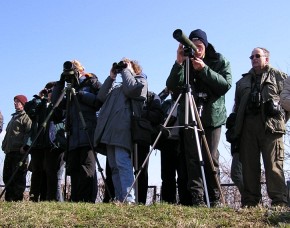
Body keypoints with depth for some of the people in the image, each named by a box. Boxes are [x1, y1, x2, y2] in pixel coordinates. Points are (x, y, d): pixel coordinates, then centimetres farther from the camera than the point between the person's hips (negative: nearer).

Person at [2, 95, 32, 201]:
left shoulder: (26, 117, -1)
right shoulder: (14, 117, 27)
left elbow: (29, 132, -14)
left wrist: (25, 146, -23)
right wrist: (4, 145, 21)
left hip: (19, 151, -9)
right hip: (9, 151, 9)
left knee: (18, 175, -9)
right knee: (7, 175, 9)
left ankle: (17, 198, -7)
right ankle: (9, 198, 15)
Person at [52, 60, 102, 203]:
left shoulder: (92, 82, 10)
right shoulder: (72, 89, 28)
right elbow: (55, 101, 20)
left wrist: (81, 95, -9)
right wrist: (60, 83, 14)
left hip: (88, 132, -7)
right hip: (73, 136, 7)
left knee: (87, 168, -14)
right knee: (73, 168, 1)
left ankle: (87, 201, -17)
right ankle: (76, 201, 3)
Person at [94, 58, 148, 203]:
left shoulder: (140, 81, 14)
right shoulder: (117, 87, 33)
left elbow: (131, 89, -7)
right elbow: (102, 96, 20)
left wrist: (126, 70, 6)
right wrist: (111, 77, 19)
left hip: (123, 130, -8)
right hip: (110, 131, 8)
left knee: (122, 162, -21)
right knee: (114, 166, 2)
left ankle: (129, 199, -26)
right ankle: (119, 199, 2)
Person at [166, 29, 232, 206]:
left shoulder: (220, 61, 6)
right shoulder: (185, 63, 8)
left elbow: (226, 85, -8)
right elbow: (171, 87, -4)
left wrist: (204, 70, -17)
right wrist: (179, 63, -16)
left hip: (213, 115, -1)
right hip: (189, 116, 1)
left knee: (210, 158, -4)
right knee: (193, 158, -6)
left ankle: (214, 200, 4)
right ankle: (197, 200, -6)